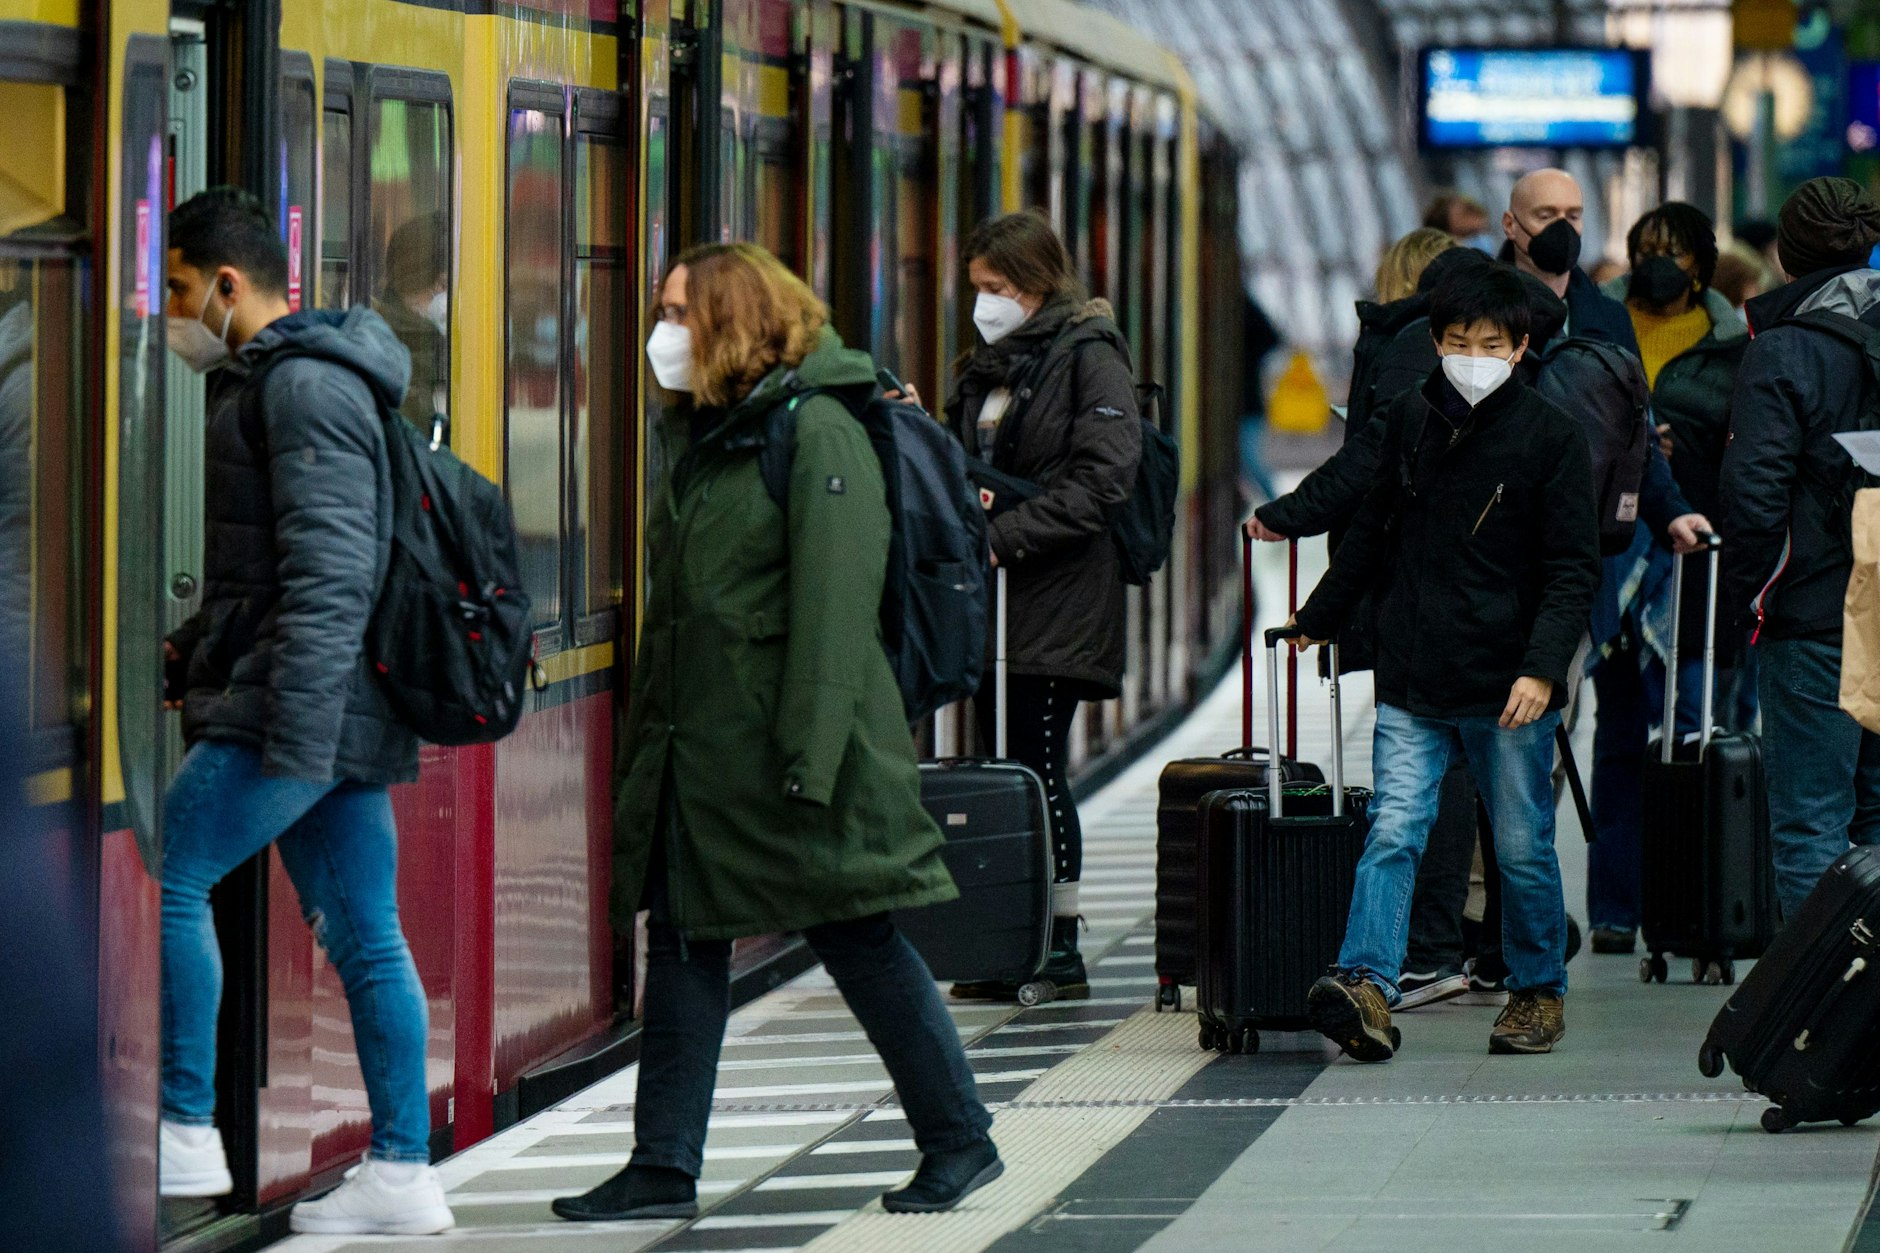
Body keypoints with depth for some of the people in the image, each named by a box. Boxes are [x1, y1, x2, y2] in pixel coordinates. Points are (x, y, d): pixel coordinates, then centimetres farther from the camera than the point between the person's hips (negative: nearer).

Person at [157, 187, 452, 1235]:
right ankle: (403, 1175, 7)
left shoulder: (305, 385, -13)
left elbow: (329, 573, -21)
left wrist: (297, 734, -25)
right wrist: (193, 647, 25)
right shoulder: (275, 381, 20)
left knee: (166, 878, -10)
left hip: (301, 711, -10)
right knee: (366, 937, 7)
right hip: (339, 715, 10)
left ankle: (188, 1136, -9)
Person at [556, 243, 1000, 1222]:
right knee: (683, 942, 6)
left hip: (788, 746, -8)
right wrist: (647, 738, 17)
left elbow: (835, 605, -18)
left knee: (857, 939, 0)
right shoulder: (698, 432, 14)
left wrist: (810, 756, -22)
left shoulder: (816, 433, -12)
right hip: (694, 746, 8)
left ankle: (959, 1141, 12)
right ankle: (664, 1167, 10)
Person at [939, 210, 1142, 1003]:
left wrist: (1005, 535, -19)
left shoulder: (1089, 357, -6)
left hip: (1059, 602, -8)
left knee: (1039, 771, -8)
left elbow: (1103, 478, -16)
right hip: (995, 606, 8)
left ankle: (1060, 947, -3)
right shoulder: (988, 367, 19)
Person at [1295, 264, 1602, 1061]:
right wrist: (1317, 621, 28)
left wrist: (1543, 667, -17)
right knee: (1392, 833, -11)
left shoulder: (1550, 437, -3)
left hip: (1508, 691, -3)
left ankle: (1538, 992, 23)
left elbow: (1572, 568, -5)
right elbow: (1372, 533, 24)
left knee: (1523, 849, 7)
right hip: (1412, 681, 3)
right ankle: (1366, 987, -21)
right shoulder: (1409, 422, 9)